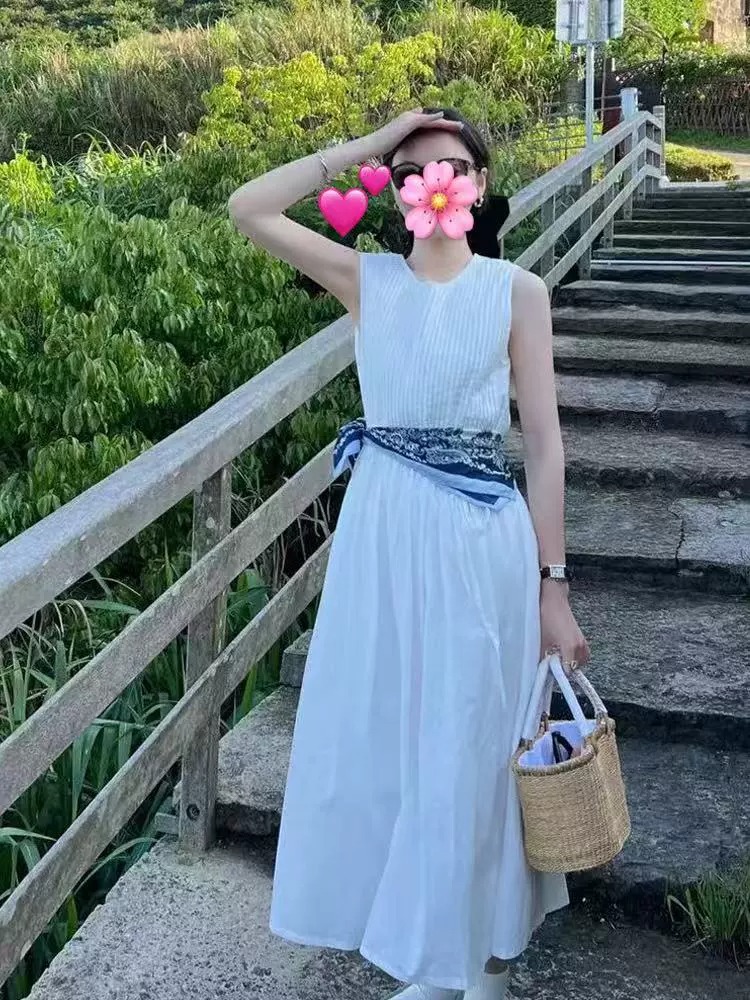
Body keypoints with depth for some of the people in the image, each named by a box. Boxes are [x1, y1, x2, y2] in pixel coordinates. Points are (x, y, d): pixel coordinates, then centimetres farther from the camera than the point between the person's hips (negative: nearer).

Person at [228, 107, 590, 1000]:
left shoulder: (517, 290, -1)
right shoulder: (367, 280, 5)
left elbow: (543, 441, -2)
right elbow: (248, 209, -3)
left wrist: (552, 585, -5)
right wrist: (365, 147, -2)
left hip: (478, 535, -3)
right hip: (381, 528, 3)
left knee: (471, 749, 7)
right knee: (384, 743, 12)